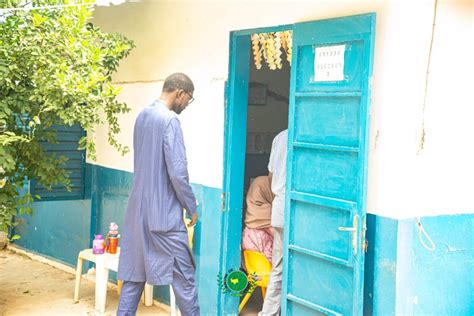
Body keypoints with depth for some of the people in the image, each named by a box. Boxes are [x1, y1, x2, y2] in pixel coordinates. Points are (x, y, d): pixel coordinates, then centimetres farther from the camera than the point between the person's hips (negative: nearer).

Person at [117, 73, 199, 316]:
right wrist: (191, 207, -6)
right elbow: (177, 171, -19)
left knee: (135, 270, 12)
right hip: (164, 211, -8)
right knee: (183, 273, 2)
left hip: (139, 207, 8)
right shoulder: (169, 120, -15)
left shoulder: (142, 117, 11)